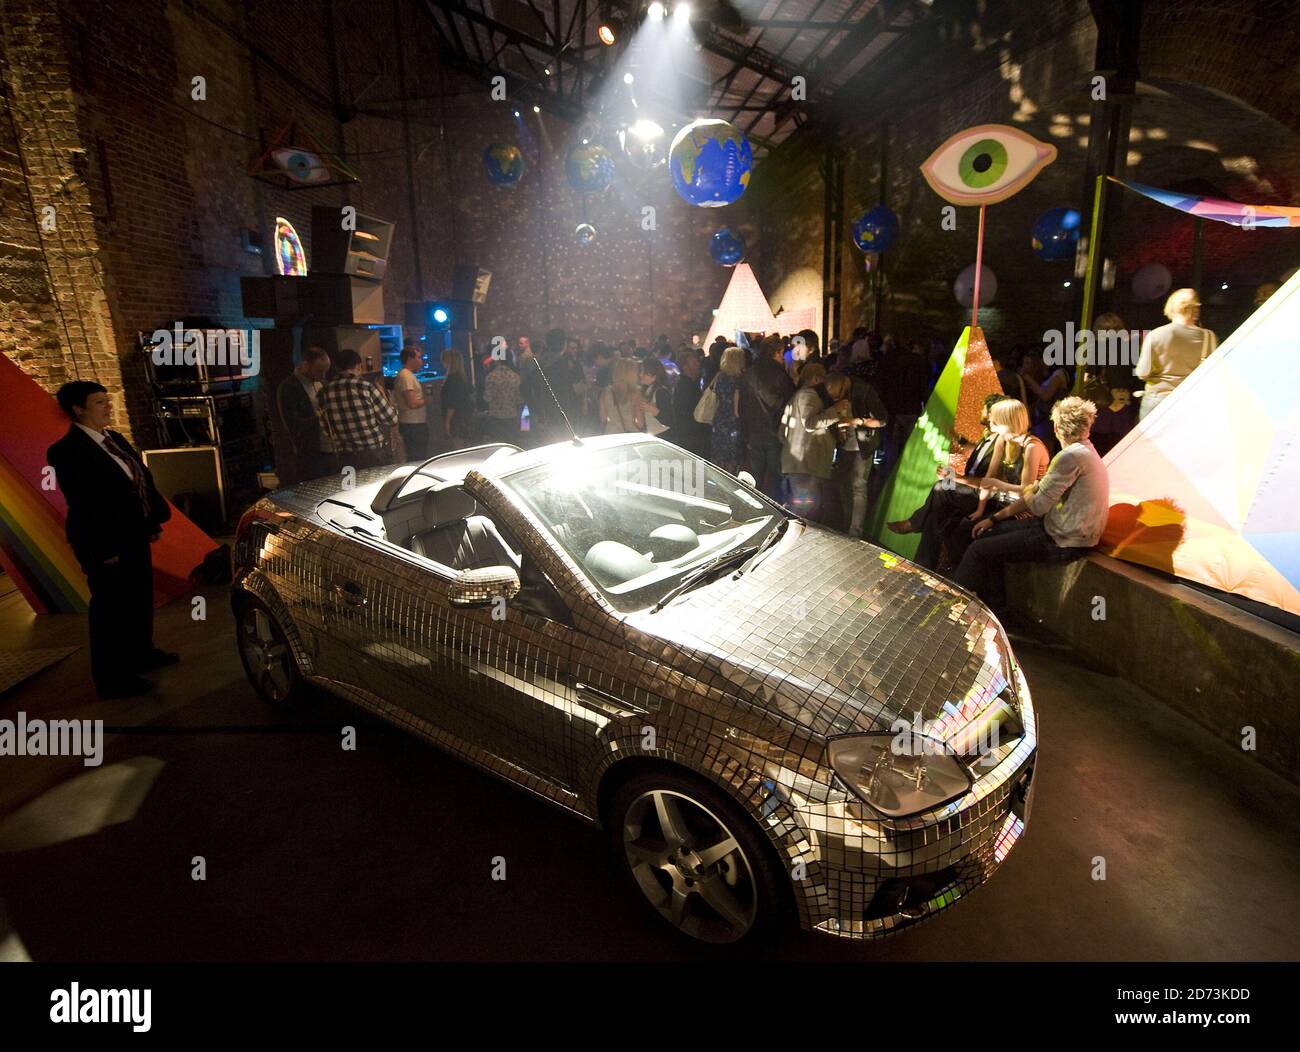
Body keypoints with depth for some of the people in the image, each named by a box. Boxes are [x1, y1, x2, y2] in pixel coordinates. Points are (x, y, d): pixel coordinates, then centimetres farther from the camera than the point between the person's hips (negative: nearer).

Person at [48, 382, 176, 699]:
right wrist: (104, 551, -22)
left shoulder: (114, 439, 10)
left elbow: (144, 479, 15)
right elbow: (84, 505, -20)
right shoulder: (66, 451, -16)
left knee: (140, 601, 21)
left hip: (135, 537, 9)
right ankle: (112, 678, 15)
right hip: (108, 546, -8)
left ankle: (141, 653, 39)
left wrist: (154, 521, 10)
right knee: (111, 610, 2)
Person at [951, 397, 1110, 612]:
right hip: (1062, 530, 10)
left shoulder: (1072, 455, -21)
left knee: (978, 550, -9)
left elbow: (1037, 506, -19)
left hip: (1062, 542, -10)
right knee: (988, 533, 14)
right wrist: (995, 518, 12)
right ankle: (994, 608, 18)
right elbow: (1037, 491, 15)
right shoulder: (1084, 451, 13)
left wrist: (1029, 494, 4)